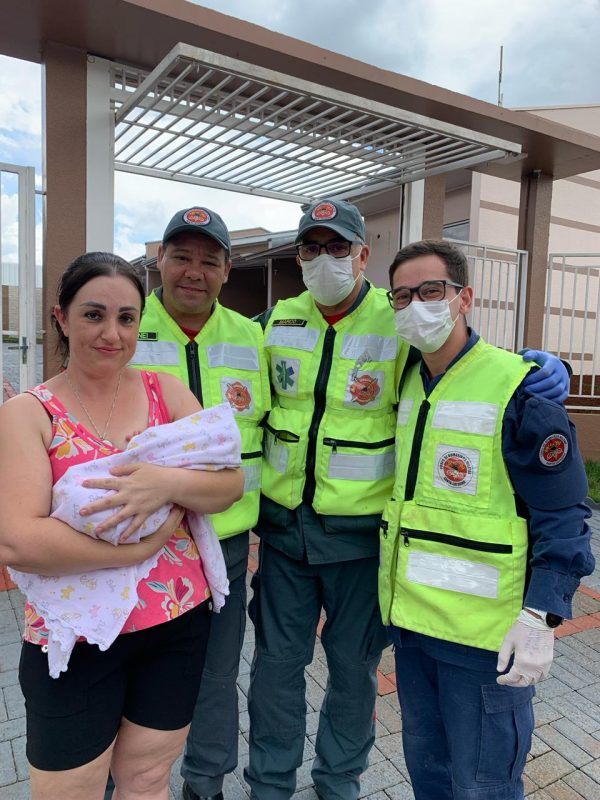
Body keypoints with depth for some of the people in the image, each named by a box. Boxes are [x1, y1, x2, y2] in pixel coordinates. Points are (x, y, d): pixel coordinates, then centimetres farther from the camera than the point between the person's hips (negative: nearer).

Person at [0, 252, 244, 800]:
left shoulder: (166, 392, 0)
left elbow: (231, 483, -6)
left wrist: (169, 483, -25)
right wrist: (141, 546, -19)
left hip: (179, 622, 3)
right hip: (74, 639, -2)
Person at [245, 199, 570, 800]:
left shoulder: (402, 324, -10)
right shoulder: (275, 324, 1)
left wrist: (536, 373, -20)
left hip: (361, 530, -2)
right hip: (283, 523, 3)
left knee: (353, 664, 17)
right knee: (276, 659, 17)